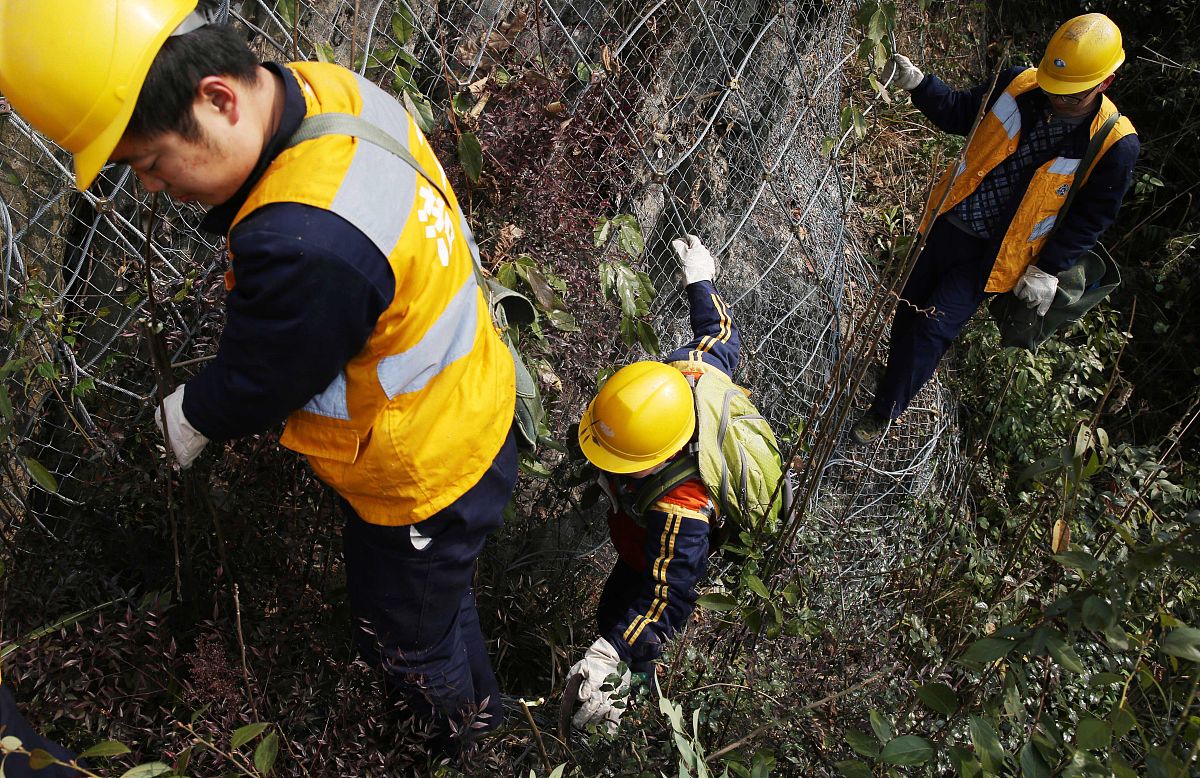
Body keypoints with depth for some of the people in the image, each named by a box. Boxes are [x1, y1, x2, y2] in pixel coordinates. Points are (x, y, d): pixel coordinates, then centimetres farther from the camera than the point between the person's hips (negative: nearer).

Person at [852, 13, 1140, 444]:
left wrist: (1048, 269, -10)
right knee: (909, 313, 15)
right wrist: (917, 82, -10)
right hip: (948, 222, 4)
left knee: (932, 327, -8)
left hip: (993, 253, -4)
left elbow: (1091, 216, -6)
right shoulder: (1018, 84, -8)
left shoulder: (1115, 144, -15)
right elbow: (957, 113, 6)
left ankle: (884, 411, 10)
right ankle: (902, 374, 45)